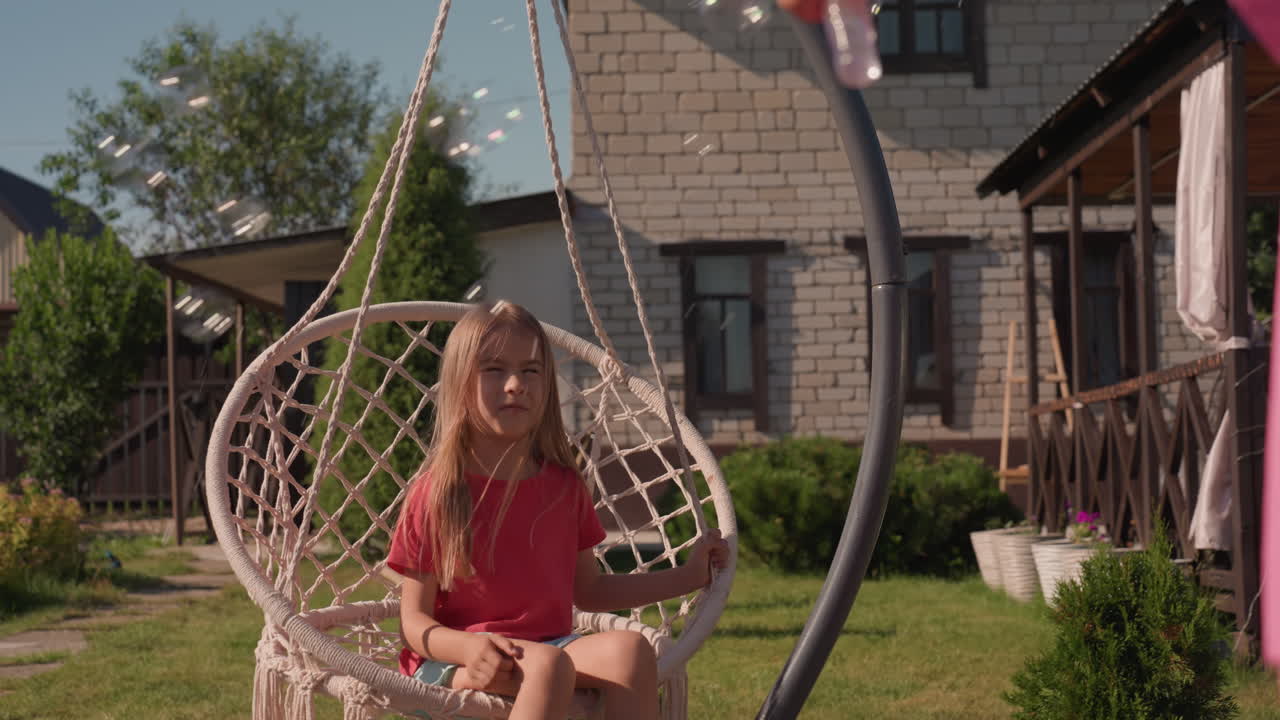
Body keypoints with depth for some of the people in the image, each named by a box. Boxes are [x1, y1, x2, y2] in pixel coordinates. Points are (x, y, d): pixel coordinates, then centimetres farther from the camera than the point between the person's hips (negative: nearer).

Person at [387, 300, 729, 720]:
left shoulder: (563, 486, 9)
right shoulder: (437, 493, -5)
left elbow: (588, 590, 23)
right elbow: (414, 621, -5)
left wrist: (688, 576, 16)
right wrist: (471, 647, -26)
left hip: (552, 646, 5)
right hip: (455, 662, -5)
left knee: (629, 649, -26)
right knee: (548, 665, -36)